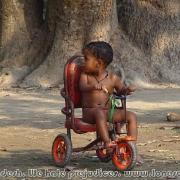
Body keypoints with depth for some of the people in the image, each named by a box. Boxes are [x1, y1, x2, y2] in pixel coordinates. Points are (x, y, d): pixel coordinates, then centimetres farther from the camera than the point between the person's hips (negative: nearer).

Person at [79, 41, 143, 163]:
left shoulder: (113, 78, 5)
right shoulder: (85, 75, 1)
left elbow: (121, 90, 20)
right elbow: (82, 86, -20)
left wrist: (128, 89, -4)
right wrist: (93, 87, -42)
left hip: (109, 112, 3)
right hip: (89, 111, -3)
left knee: (132, 116, -10)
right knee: (100, 113, -38)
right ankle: (107, 142, -49)